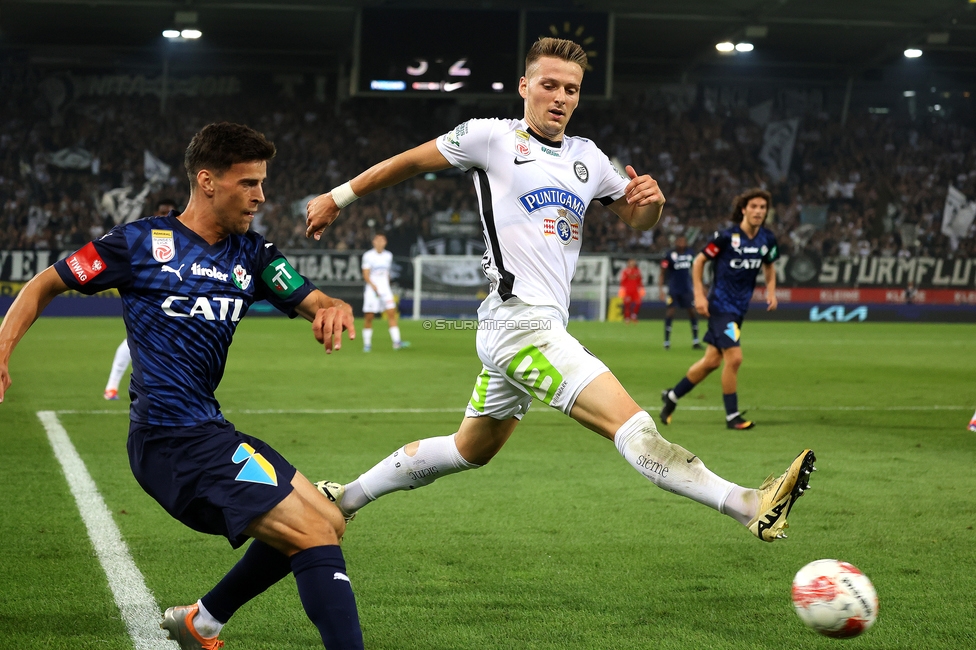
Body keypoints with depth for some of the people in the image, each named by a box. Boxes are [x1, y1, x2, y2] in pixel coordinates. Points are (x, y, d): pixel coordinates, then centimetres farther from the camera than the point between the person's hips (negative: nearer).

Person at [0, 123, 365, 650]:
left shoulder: (252, 254, 12)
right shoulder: (143, 243, -4)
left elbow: (311, 300, 3)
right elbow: (46, 285, 4)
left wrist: (333, 309, -21)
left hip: (206, 429, 8)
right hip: (174, 438, -8)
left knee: (327, 524, 16)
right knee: (314, 534, -17)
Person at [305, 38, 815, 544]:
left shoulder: (587, 158, 16)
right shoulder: (494, 137, -1)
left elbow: (637, 220, 24)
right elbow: (410, 162, 9)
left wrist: (650, 200, 1)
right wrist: (338, 197, 14)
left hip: (544, 326, 9)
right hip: (519, 321, -9)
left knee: (470, 450, 21)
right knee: (630, 424, -19)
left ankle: (343, 498, 32)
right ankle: (749, 506, -29)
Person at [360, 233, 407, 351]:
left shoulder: (388, 256, 10)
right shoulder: (368, 256, -5)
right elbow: (366, 275, -9)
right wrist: (374, 287, -22)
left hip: (385, 289, 4)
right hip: (371, 289, -4)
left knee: (391, 313, -9)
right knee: (368, 317, -1)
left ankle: (396, 341, -12)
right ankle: (367, 344, 9)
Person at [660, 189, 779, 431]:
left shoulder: (767, 239, 2)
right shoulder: (727, 236, -14)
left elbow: (769, 266, 21)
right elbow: (699, 261, -5)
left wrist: (771, 291, 4)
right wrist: (699, 295, -11)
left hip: (739, 308, 7)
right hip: (721, 305, -7)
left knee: (712, 361, 12)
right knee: (734, 358, -15)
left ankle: (673, 395, 31)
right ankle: (732, 416, -2)